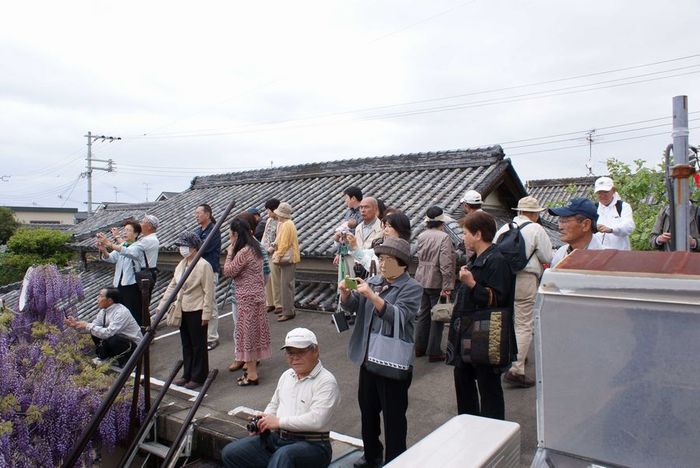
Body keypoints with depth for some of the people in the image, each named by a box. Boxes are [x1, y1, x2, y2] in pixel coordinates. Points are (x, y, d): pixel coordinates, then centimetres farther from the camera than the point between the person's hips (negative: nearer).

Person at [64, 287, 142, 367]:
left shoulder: (121, 312, -27)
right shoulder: (104, 311, -2)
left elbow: (108, 333, -34)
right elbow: (92, 326, 4)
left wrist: (87, 325, -25)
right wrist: (76, 324, -12)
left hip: (133, 346, -8)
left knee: (111, 340, -33)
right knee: (95, 333, -3)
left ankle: (124, 362, -7)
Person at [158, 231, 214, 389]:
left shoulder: (204, 265, -14)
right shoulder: (181, 265, 9)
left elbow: (208, 292, -15)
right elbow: (172, 286, 14)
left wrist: (206, 313, -17)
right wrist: (161, 305, 11)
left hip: (196, 311, -8)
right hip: (183, 310, 8)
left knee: (198, 345, 4)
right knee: (186, 344, 16)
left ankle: (198, 377, 16)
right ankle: (187, 375, 28)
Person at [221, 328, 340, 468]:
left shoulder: (326, 382, -10)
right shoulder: (287, 375, 15)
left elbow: (316, 420, -22)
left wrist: (279, 422, -15)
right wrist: (264, 422, 7)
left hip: (311, 445, -7)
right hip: (277, 438, 8)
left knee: (283, 456, -38)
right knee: (230, 453, -5)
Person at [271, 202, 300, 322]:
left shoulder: (287, 225, -15)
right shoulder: (285, 224, 16)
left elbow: (284, 244, -18)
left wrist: (278, 258, -15)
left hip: (287, 259, -10)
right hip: (287, 258, 10)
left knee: (286, 286, -8)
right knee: (286, 285, 14)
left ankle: (288, 312, -4)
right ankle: (287, 309, 22)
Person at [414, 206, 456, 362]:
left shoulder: (421, 236, 2)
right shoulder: (444, 237, -17)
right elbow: (446, 264, -22)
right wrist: (447, 286, -21)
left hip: (421, 280, 6)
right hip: (437, 282, -6)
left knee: (422, 314, 18)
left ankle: (420, 348, 30)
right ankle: (434, 352, 13)